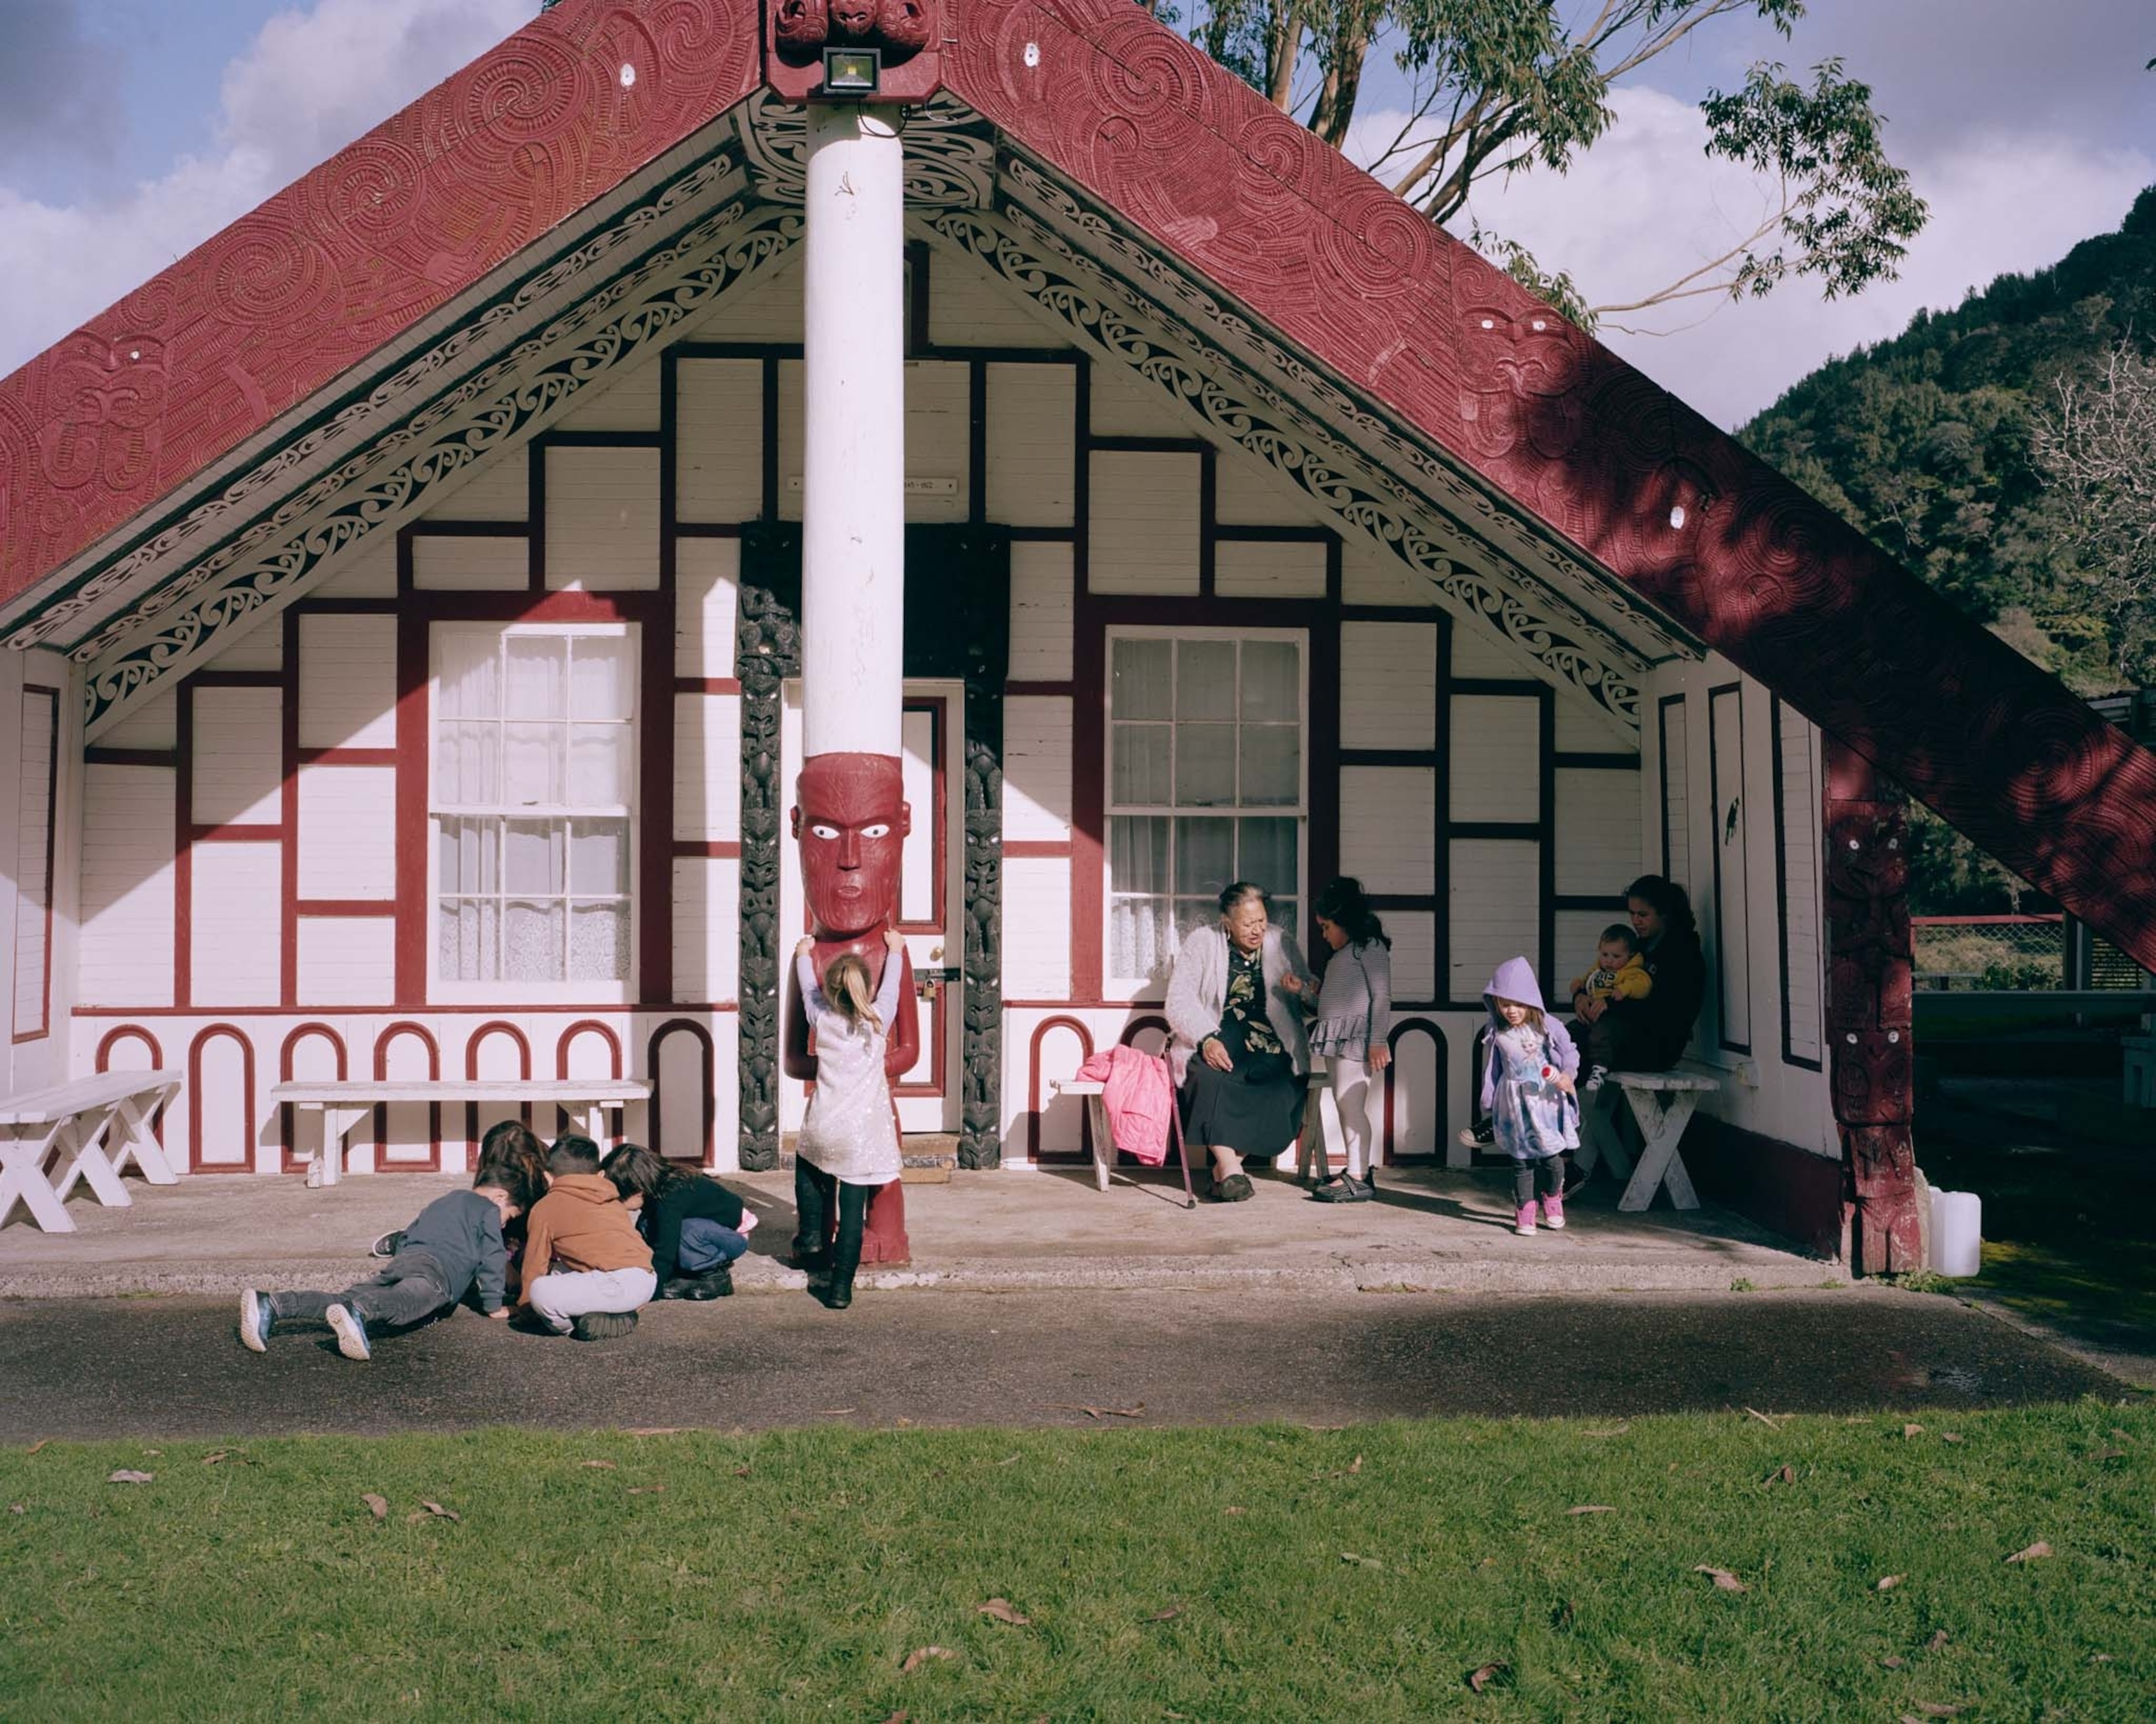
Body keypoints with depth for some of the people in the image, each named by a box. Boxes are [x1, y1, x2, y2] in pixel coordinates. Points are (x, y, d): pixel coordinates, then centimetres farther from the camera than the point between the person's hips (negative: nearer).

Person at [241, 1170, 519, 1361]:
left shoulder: (438, 1204, 43)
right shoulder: (488, 1209, 19)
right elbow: (492, 1257, 10)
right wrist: (493, 1305, 16)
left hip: (402, 1261, 7)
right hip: (437, 1268, -7)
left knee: (349, 1299, -16)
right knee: (404, 1303, -36)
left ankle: (271, 1305, -37)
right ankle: (356, 1313, -69)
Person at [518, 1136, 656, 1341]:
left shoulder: (544, 1208, 11)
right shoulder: (613, 1200, 28)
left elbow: (535, 1263, 16)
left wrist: (525, 1307, 30)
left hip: (617, 1284, -7)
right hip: (647, 1281, 8)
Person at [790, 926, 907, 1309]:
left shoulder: (821, 1018, 2)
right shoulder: (878, 1020, 0)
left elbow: (808, 988, 22)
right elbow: (891, 986, 19)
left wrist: (804, 955, 42)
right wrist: (894, 951, 37)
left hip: (822, 1130, 1)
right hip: (863, 1134, -1)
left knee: (807, 1167, 33)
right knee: (852, 1209, 2)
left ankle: (813, 1237, 23)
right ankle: (841, 1287, 2)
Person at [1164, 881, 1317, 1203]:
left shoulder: (1281, 943, 12)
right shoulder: (1202, 943, 4)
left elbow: (1314, 989, 20)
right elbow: (1179, 1001, -3)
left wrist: (1302, 988, -7)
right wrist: (1207, 1039, -21)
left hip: (1268, 1046, 2)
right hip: (1213, 1041, -2)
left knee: (1282, 1085, -29)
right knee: (1209, 1077, -35)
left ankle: (1224, 1166, -19)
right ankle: (1230, 1167, -32)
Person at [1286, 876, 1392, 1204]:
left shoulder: (1370, 947, -5)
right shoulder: (1339, 956, 23)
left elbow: (1382, 997, -12)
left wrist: (1378, 1041, -19)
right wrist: (1301, 990, 11)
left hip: (1356, 1036, -10)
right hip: (1337, 1037, 10)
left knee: (1350, 1101, -13)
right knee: (1349, 1104, 10)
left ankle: (1358, 1177, -14)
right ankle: (1363, 1169, 16)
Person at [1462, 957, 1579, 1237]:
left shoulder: (1548, 1026, -7)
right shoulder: (1497, 1034, -1)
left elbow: (1570, 1053, -1)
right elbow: (1492, 1070, 8)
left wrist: (1567, 1076, -20)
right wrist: (1490, 1104, 12)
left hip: (1547, 1099, -1)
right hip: (1514, 1103, 1)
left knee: (1550, 1156, 2)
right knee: (1521, 1160, 4)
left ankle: (1553, 1199, 28)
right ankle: (1524, 1211, 13)